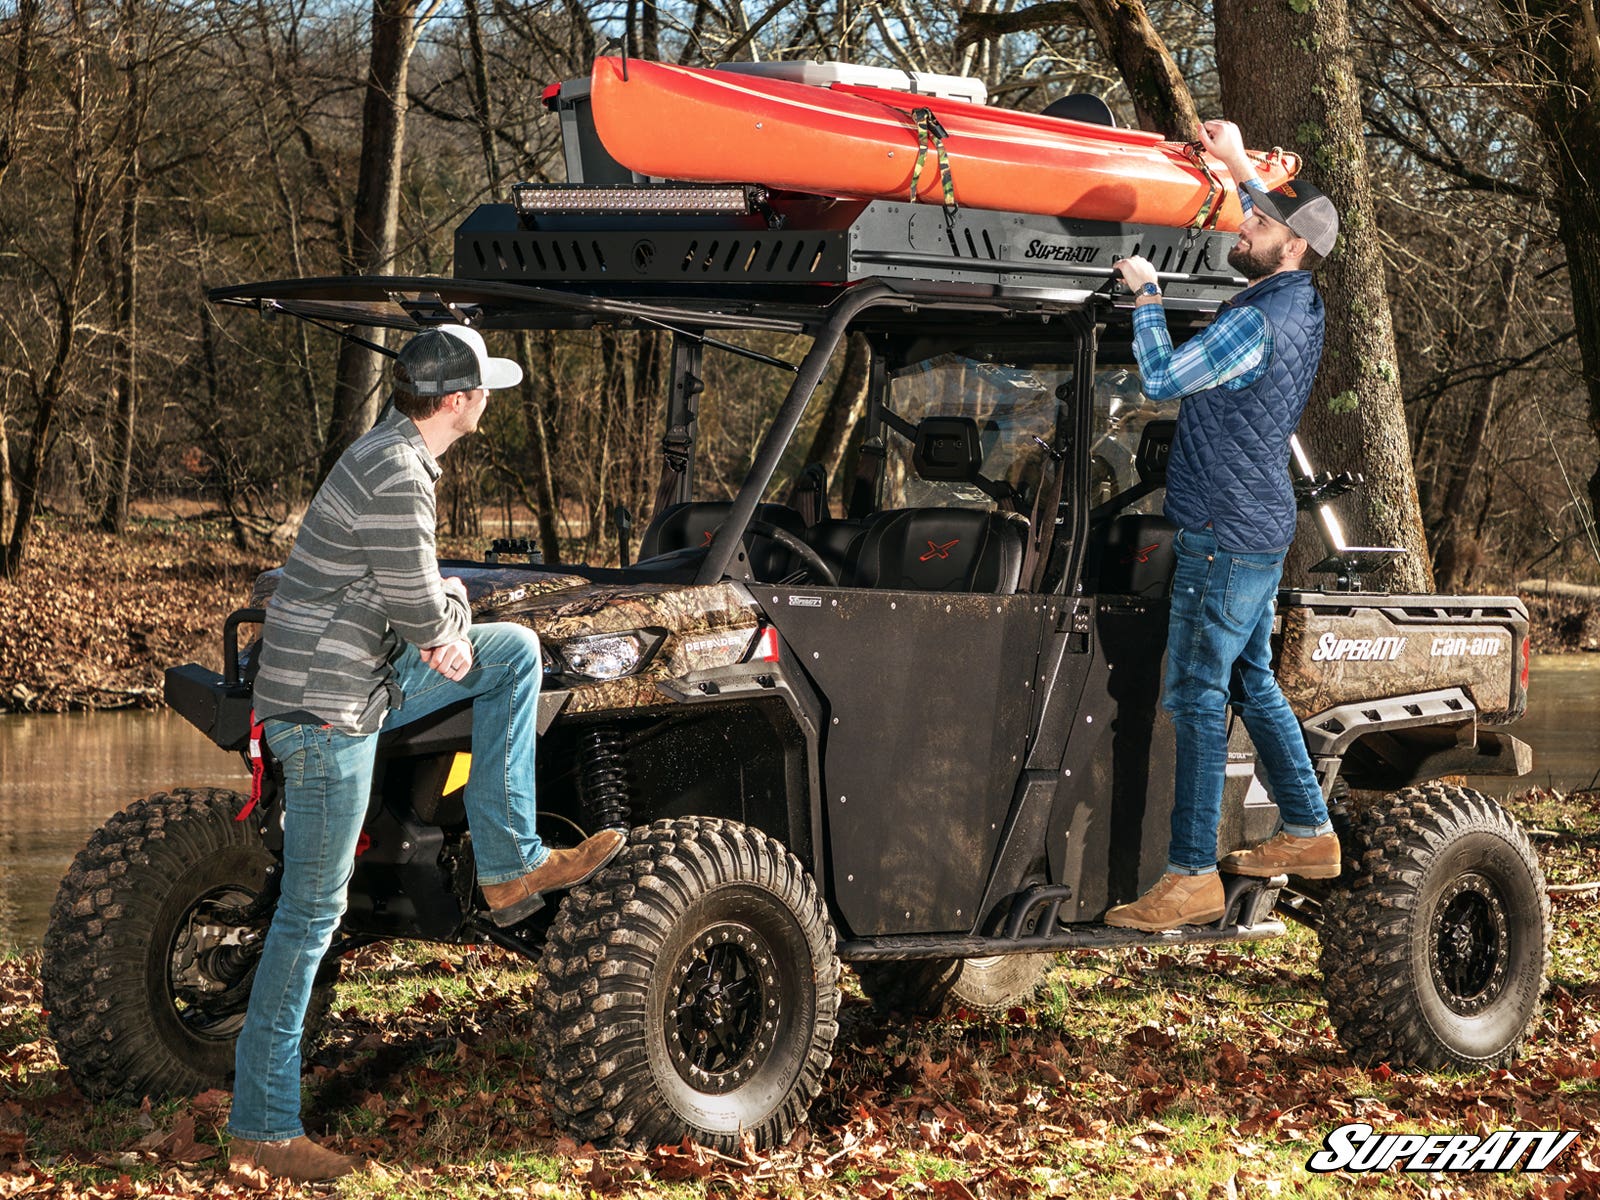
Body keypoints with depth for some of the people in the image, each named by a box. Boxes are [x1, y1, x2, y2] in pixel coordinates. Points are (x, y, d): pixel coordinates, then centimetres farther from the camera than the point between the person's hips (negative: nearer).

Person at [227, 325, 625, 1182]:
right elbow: (416, 609, -20)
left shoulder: (395, 453, 10)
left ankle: (509, 867, 14)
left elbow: (428, 590, 18)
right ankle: (262, 1126, 2)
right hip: (326, 711, -10)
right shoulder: (396, 480, -22)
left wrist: (451, 625, -3)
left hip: (359, 682, 10)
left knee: (515, 651, 13)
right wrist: (445, 627, 3)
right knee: (313, 912, -5)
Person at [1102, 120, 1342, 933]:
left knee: (1195, 698, -10)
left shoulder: (1256, 323, -20)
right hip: (1261, 530, 10)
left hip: (1226, 538, -10)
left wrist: (1145, 295, -6)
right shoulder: (1302, 304, 9)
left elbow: (1163, 378, -17)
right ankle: (1308, 835, 27)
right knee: (1251, 683, 20)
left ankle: (1190, 878, -10)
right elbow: (1289, 233, 31)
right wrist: (1241, 168, 34)